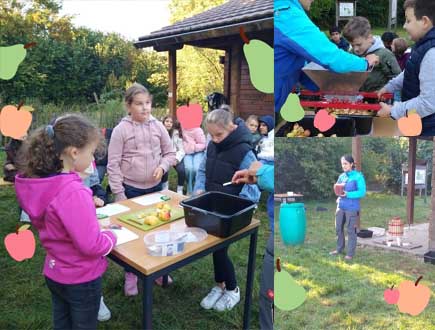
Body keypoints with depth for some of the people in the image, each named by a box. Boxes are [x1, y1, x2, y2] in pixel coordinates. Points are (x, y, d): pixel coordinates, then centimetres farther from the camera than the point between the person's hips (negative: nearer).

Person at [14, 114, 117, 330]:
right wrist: (111, 237, -11)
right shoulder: (73, 193, -33)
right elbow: (91, 245, -31)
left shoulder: (42, 182, -7)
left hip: (54, 273, 7)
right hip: (81, 279, -7)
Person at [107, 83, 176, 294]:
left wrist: (162, 166, -14)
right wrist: (119, 194, -12)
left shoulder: (158, 126, -1)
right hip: (131, 189, -3)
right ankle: (131, 275, 28)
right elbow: (113, 164, -10)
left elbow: (170, 153, 7)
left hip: (155, 187, 3)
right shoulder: (121, 130, -11)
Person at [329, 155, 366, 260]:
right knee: (338, 228, 13)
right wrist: (339, 196, -2)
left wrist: (348, 194, -22)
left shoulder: (358, 176, -9)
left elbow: (362, 192, -13)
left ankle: (350, 253, 10)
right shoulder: (341, 176, 9)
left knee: (351, 231, 2)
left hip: (352, 207, -6)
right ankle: (339, 248, 29)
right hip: (341, 206, 6)